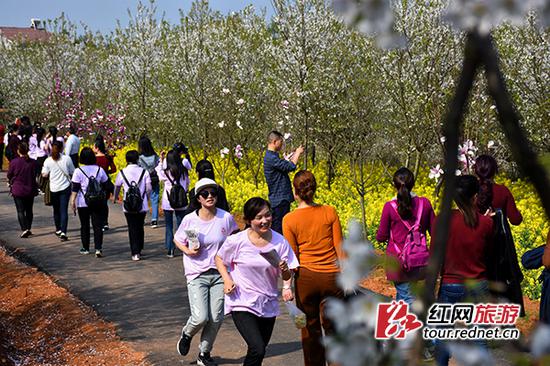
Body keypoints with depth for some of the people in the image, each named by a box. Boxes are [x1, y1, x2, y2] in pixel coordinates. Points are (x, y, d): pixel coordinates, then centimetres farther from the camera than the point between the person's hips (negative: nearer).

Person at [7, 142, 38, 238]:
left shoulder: (14, 162, -12)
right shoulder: (33, 162, -6)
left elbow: (9, 176, -1)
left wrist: (11, 182, 20)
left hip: (17, 190, -3)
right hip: (30, 190, 3)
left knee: (20, 211, 0)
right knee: (29, 210, 16)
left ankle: (24, 229, -16)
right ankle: (28, 228, 23)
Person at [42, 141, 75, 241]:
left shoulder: (48, 161, -6)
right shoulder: (67, 159, -7)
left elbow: (44, 175, -3)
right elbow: (72, 173, 1)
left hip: (54, 188, 1)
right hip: (65, 187, -1)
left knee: (56, 210, 18)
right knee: (64, 210, -2)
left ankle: (58, 229, 33)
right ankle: (63, 232, -13)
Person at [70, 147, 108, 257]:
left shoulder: (78, 171, -7)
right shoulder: (99, 169, 2)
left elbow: (75, 188, -9)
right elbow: (104, 185, 9)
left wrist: (73, 200, -5)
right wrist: (103, 198, 21)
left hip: (83, 203, -1)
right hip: (98, 202, 1)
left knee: (85, 225, 11)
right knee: (98, 225, 0)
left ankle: (85, 248, 19)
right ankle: (98, 248, -10)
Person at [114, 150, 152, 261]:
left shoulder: (122, 172, -2)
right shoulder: (144, 172, -3)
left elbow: (117, 187, 13)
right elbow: (149, 188, -3)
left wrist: (115, 197, 33)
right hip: (142, 205, 1)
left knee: (132, 228, 2)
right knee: (140, 228, 16)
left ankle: (135, 253, -5)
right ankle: (139, 250, 26)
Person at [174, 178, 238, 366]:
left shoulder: (226, 218, -6)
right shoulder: (189, 220, -9)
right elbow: (177, 240, 7)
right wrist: (187, 251, -13)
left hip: (219, 274, 2)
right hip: (197, 275, -2)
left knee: (216, 318, 4)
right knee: (200, 318, -13)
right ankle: (187, 334, 23)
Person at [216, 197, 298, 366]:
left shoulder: (280, 241, -5)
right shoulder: (237, 241, -11)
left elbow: (287, 275, 2)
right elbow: (219, 259, 6)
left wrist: (286, 278, -21)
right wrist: (227, 279, -9)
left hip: (268, 305, 4)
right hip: (242, 303, -4)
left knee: (259, 351, 14)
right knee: (258, 349, -19)